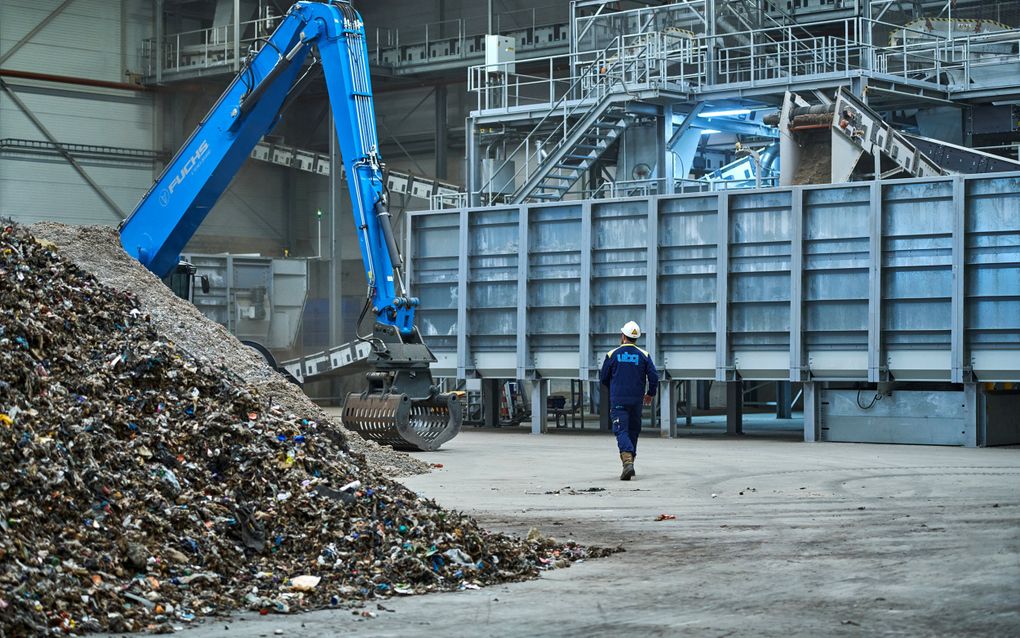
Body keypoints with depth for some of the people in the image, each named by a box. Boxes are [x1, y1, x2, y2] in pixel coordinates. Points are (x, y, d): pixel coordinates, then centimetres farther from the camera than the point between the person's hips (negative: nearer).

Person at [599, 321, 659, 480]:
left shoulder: (612, 355, -2)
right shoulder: (644, 356, 1)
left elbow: (603, 378, 6)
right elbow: (654, 377, -3)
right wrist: (650, 394, 15)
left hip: (618, 400, -2)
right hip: (636, 400, 2)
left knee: (621, 431, -7)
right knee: (633, 431, 16)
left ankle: (627, 461, -29)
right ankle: (629, 462, 22)